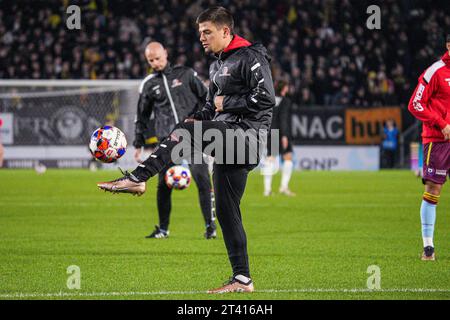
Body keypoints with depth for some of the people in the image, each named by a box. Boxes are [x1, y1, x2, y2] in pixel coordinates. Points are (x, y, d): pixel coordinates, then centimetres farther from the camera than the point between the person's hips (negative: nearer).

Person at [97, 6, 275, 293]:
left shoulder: (251, 58, -8)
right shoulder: (218, 65, 21)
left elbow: (266, 99, -18)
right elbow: (213, 103, 31)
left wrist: (227, 103, -10)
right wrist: (199, 119, 11)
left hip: (247, 133, -10)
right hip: (230, 140, 10)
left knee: (184, 133, -25)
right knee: (226, 210, 6)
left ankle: (137, 179, -26)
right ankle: (242, 280, 9)